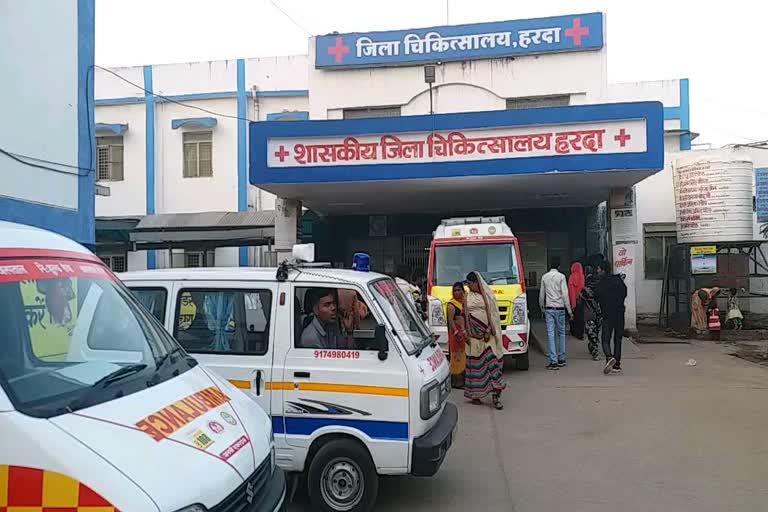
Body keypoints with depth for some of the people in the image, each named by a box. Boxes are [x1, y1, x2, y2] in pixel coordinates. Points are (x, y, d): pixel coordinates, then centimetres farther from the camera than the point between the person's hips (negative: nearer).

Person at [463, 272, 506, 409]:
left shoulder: (488, 295, 0)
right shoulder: (468, 298, 10)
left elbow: (493, 315, -4)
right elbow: (466, 317, 11)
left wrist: (488, 331, -12)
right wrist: (466, 334, 3)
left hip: (488, 336, -3)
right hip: (474, 336, 3)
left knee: (492, 362, -7)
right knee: (475, 364, 6)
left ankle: (495, 395, -5)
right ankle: (474, 394, 15)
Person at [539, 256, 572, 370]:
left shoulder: (544, 277, 4)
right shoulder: (561, 276, -5)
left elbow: (541, 295, 9)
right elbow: (565, 294, -9)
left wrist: (542, 308, 21)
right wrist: (569, 310, -4)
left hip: (548, 309, 2)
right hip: (559, 308, -1)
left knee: (551, 334, -1)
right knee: (561, 333, 12)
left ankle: (554, 361, -6)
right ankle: (561, 359, 18)